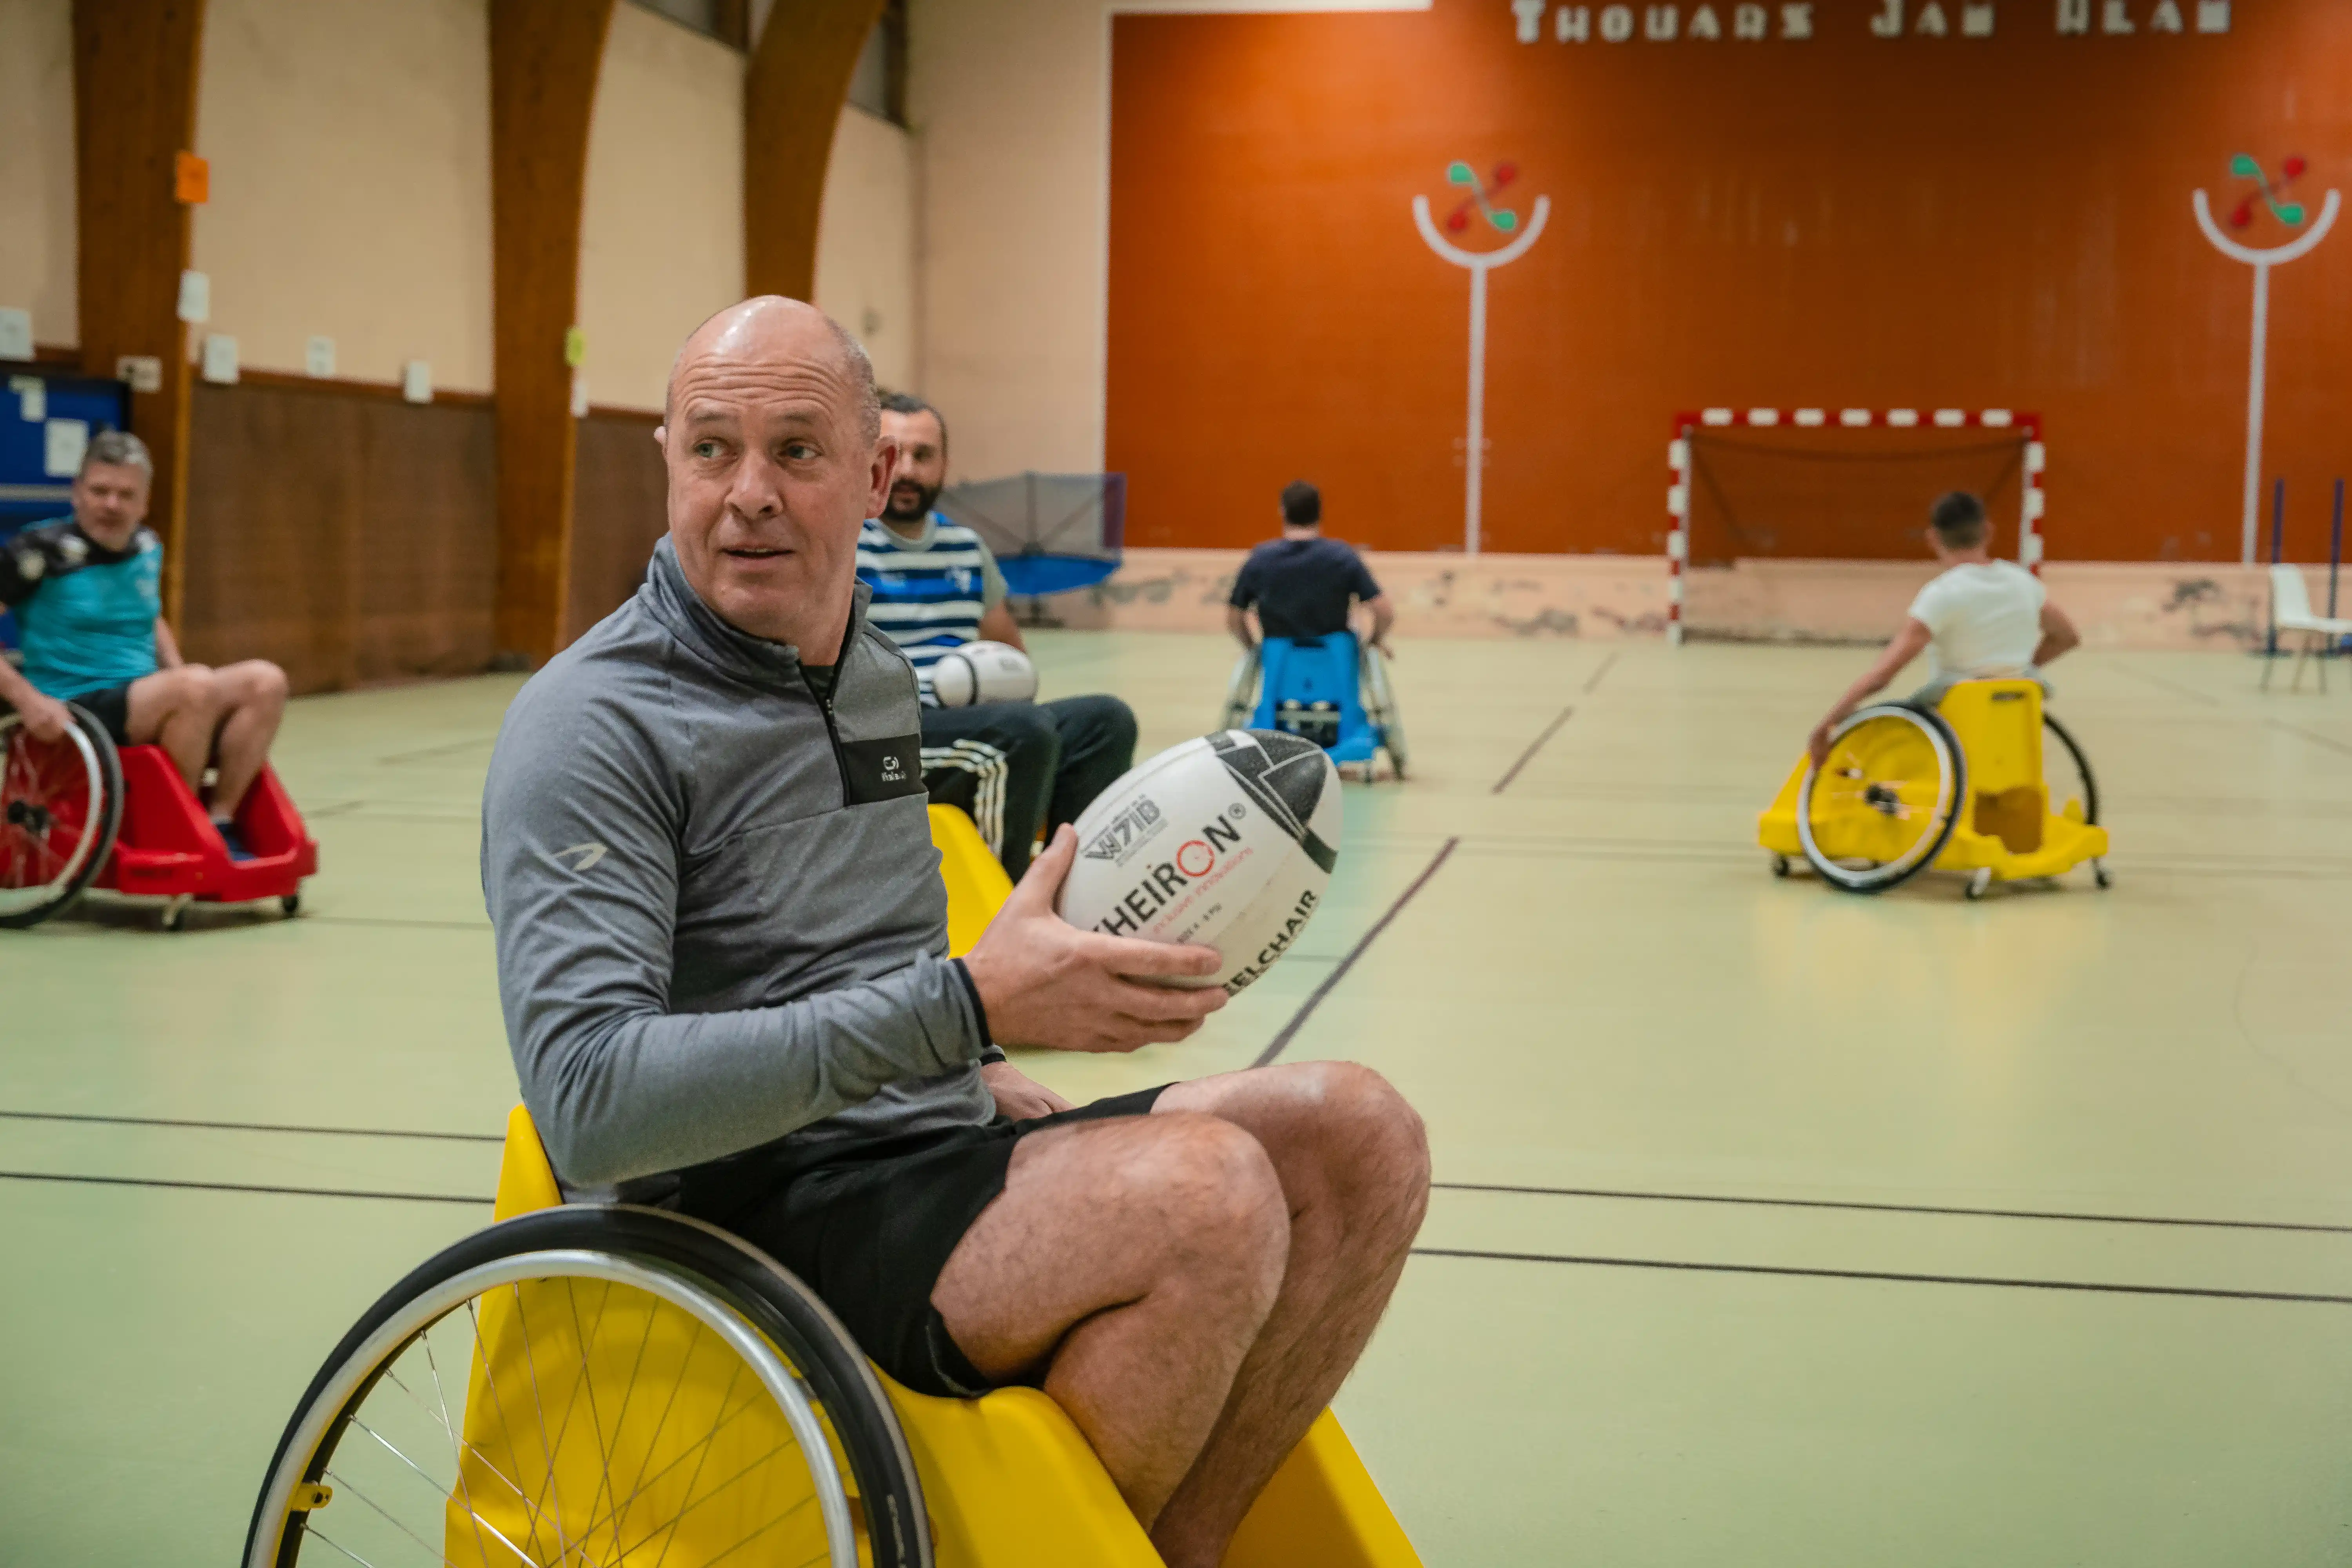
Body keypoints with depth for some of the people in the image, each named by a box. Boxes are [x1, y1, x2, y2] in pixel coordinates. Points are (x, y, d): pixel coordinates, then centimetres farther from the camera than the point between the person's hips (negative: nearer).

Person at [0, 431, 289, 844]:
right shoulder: (46, 551, -10)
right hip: (77, 710, -7)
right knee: (198, 686, -33)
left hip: (150, 706, 7)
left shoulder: (148, 548, 11)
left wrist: (180, 678, 12)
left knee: (265, 681, -15)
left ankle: (219, 821, -16)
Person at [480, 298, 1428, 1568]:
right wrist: (966, 1007, -28)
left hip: (935, 1151, 9)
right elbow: (590, 1106, -25)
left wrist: (977, 1070, 14)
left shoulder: (880, 674, 15)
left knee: (1359, 1135, -5)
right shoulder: (591, 726, -12)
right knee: (1210, 1192, -30)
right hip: (762, 1213, -8)